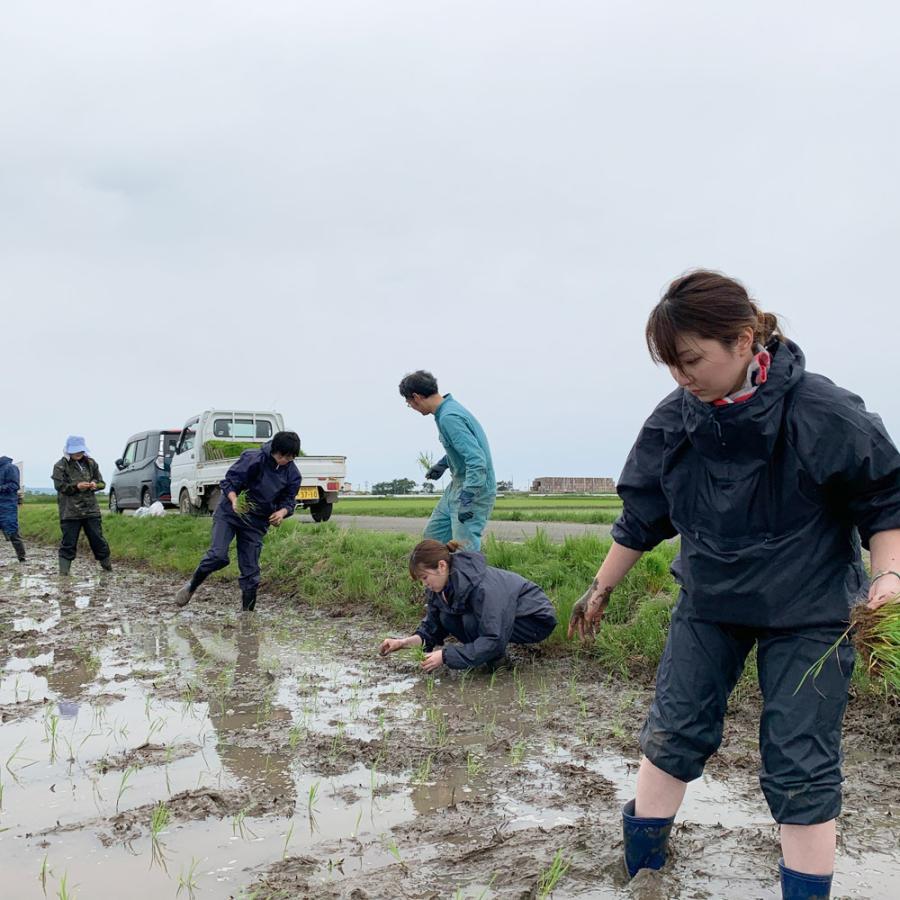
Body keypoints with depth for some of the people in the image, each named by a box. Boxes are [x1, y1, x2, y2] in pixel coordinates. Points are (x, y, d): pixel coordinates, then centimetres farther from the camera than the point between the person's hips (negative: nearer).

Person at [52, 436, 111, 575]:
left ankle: (107, 567, 22)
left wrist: (95, 485, -9)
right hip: (70, 511, -3)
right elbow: (60, 486, -7)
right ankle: (63, 571, 2)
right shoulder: (61, 466, -2)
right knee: (68, 543, -2)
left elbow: (101, 483, 14)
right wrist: (76, 486, -21)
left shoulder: (91, 463, 10)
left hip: (91, 509, 3)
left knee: (98, 540, 9)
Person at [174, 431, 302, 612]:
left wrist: (282, 512, -19)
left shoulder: (293, 475, -5)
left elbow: (289, 500, 4)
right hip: (229, 514, -3)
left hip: (256, 522, 3)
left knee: (250, 571, 2)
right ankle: (191, 587, 7)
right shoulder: (253, 459, -18)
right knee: (218, 556, -19)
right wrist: (234, 500, -32)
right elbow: (228, 482, -13)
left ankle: (248, 611, 13)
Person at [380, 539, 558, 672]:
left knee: (472, 621, -31)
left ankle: (497, 660, -7)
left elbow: (493, 641, -34)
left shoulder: (482, 587, -34)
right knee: (447, 619, -13)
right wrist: (406, 642, -22)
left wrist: (446, 656, -35)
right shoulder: (443, 584, -10)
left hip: (537, 619, -8)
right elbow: (432, 626, -4)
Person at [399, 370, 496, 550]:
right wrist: (443, 464, 26)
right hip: (457, 485, 10)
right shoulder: (449, 408, 6)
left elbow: (477, 460, -31)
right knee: (433, 533, 16)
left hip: (475, 489, -10)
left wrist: (467, 500, -31)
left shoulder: (449, 418, -25)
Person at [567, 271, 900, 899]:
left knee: (801, 767, 1)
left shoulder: (825, 413, -22)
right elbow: (642, 518, 4)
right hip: (709, 604, 4)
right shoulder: (673, 422, -9)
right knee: (673, 734, 8)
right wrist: (601, 589, 11)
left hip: (807, 613, -3)